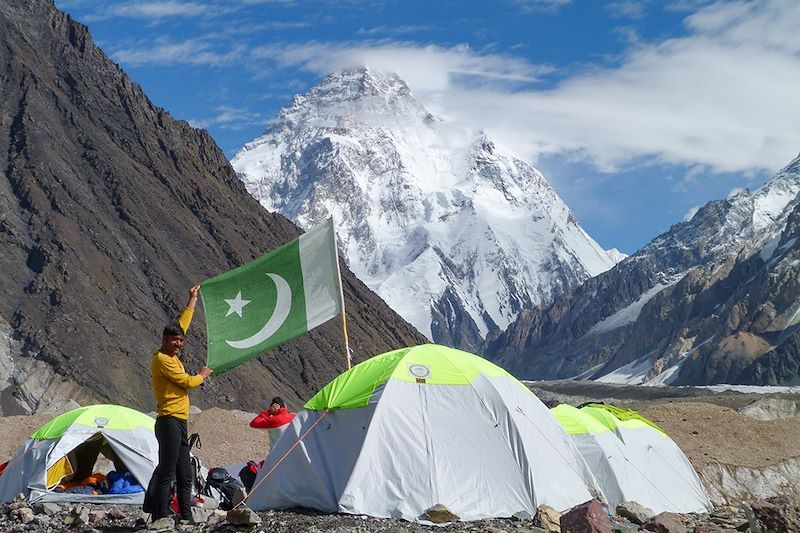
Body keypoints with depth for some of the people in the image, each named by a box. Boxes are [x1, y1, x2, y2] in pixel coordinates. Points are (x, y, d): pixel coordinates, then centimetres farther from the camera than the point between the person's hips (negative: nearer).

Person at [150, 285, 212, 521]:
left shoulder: (172, 356, 15)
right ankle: (160, 519, -14)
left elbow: (182, 324, 27)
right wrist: (203, 375, 10)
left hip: (179, 423, 10)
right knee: (166, 474, -12)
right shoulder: (162, 360, -10)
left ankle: (186, 517, 13)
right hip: (170, 421, -10)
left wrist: (193, 300, 34)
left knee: (185, 476, 10)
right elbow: (188, 382, -11)